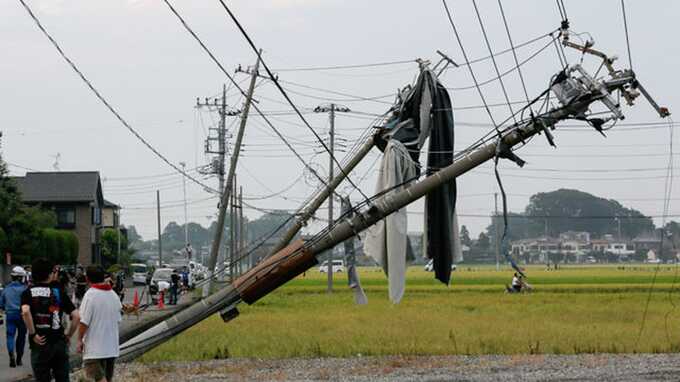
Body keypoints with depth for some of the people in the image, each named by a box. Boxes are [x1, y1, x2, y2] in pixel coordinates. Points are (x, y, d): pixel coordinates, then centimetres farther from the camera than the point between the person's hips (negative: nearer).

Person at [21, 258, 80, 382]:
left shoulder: (28, 292, -1)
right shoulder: (59, 292, 1)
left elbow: (25, 312, -23)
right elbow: (76, 316, -6)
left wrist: (33, 334, -14)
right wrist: (68, 335, 7)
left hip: (40, 344, -1)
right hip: (59, 343, 1)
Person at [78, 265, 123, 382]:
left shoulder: (90, 295, -14)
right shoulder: (114, 295, 7)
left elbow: (84, 322, -16)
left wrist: (80, 339, -6)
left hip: (95, 347, -7)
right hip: (112, 346, 7)